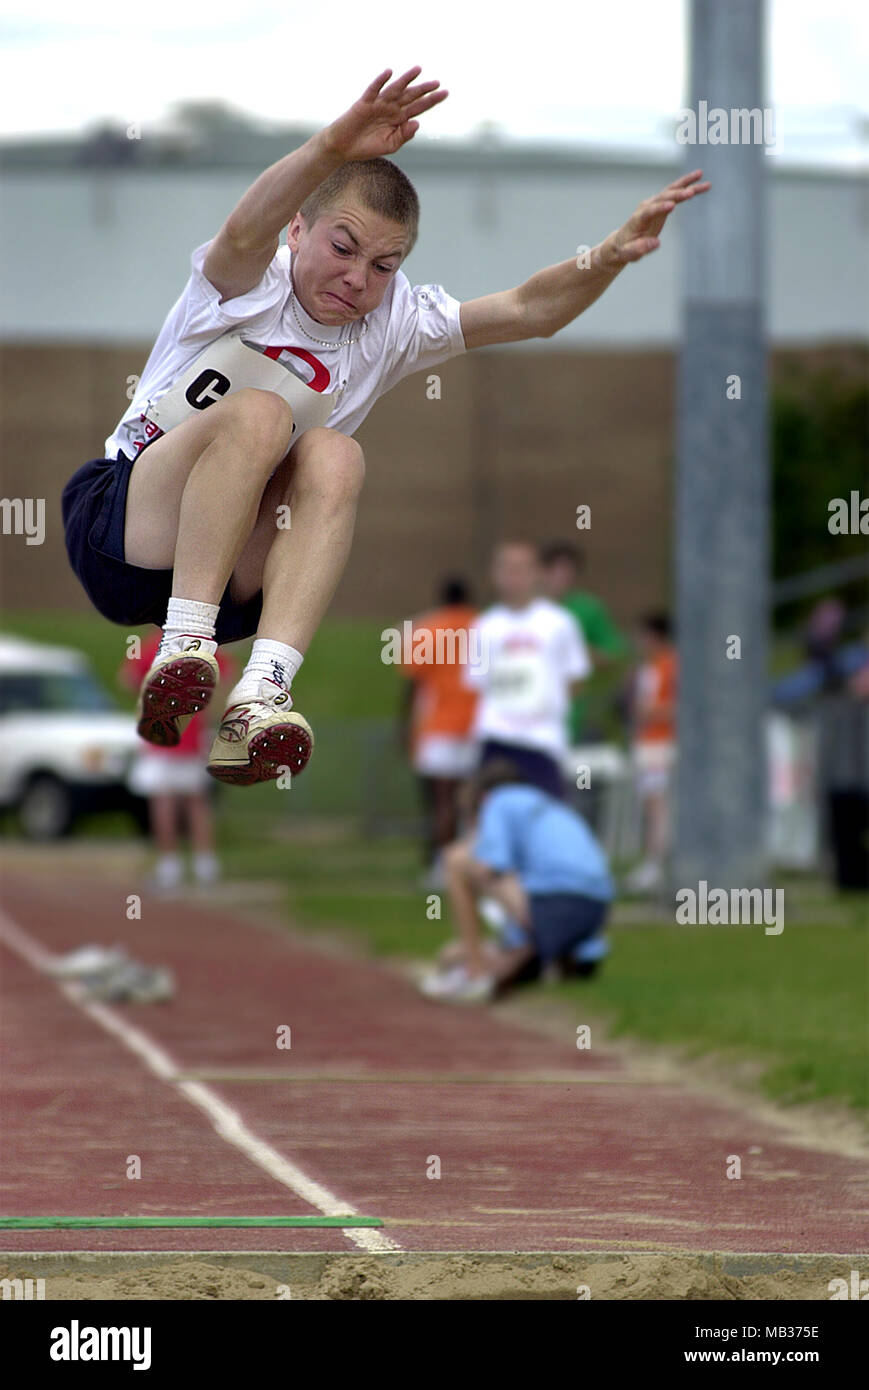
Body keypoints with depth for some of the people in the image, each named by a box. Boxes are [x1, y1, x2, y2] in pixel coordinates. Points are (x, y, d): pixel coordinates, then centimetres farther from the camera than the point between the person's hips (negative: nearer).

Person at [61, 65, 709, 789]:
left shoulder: (393, 323, 5)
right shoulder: (249, 286, -9)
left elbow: (528, 311, -4)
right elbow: (244, 235, -34)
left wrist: (611, 255, -24)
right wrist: (332, 147, -53)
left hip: (239, 578, 4)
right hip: (117, 535, -4)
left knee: (335, 457, -25)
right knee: (259, 412, -28)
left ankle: (264, 690, -41)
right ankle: (182, 648, -35)